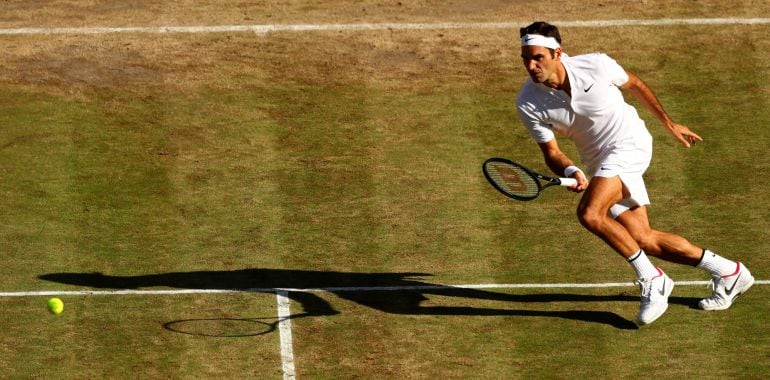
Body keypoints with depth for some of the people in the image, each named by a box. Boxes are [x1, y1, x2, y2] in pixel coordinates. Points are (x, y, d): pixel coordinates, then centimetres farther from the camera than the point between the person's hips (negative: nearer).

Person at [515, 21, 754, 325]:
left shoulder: (595, 65, -20)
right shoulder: (528, 104, -14)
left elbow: (634, 85, 0)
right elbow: (551, 151, -7)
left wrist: (668, 123, 11)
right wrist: (570, 172, -30)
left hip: (629, 143, -5)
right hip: (598, 162, 5)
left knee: (589, 213, -26)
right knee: (643, 240, 2)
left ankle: (651, 280, -12)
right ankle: (727, 272, 17)